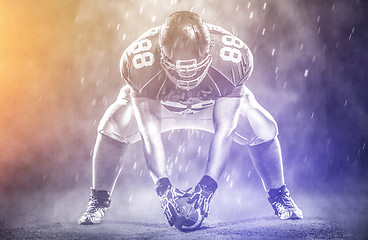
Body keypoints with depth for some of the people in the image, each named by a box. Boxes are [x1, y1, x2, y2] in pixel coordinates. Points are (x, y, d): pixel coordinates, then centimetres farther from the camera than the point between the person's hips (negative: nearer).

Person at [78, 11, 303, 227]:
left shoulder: (233, 57, -38)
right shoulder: (139, 61, -38)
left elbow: (223, 131, -36)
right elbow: (149, 132, -36)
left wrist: (207, 185, -43)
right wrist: (163, 185, -43)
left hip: (218, 103, 1)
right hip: (152, 102, 0)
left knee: (263, 130, -18)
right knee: (113, 127, -24)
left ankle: (279, 197, 8)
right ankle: (98, 202, -3)